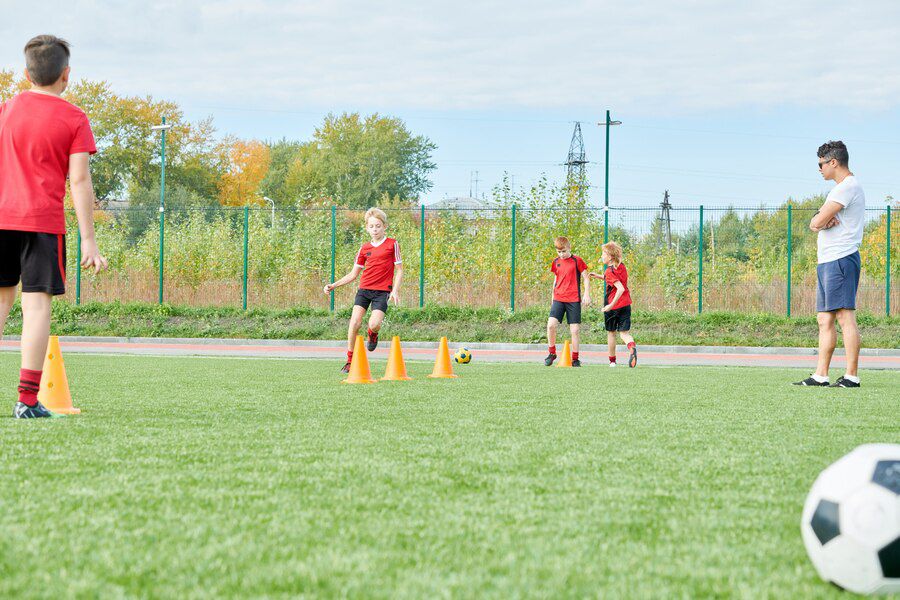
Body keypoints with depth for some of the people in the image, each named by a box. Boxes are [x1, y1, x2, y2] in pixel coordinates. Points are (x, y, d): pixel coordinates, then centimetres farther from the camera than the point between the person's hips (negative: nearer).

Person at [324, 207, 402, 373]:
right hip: (364, 289, 3)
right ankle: (350, 361, 0)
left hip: (382, 291, -3)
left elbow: (399, 270, 2)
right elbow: (353, 274, 17)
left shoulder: (392, 244, 1)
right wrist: (334, 285, 7)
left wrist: (395, 291, -11)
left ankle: (372, 334, 18)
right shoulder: (365, 248, 11)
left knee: (374, 324, -22)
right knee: (354, 323, -12)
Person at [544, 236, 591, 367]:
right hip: (558, 299, 3)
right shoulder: (556, 262, 11)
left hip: (574, 300, -3)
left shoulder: (577, 260, -2)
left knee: (575, 329, -2)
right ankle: (552, 353, 3)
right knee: (551, 324, -14)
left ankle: (575, 358, 9)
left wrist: (587, 294, -8)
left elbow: (586, 278, 1)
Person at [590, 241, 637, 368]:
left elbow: (620, 288, -26)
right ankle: (632, 347, -30)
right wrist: (600, 276, 22)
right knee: (624, 332, 3)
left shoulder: (609, 271, -16)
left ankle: (612, 360, 21)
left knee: (611, 333, 13)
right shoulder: (622, 266, 7)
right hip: (626, 304, 6)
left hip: (613, 306, -6)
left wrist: (611, 305, -25)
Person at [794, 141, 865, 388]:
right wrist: (826, 220, -5)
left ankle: (851, 376, -14)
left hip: (840, 259, -10)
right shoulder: (840, 188, 23)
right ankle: (820, 375, 8)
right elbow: (814, 224, 17)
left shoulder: (848, 187, -10)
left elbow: (817, 222, -17)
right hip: (826, 262, 10)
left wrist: (822, 220, 6)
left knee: (845, 316, -12)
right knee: (825, 320, 8)